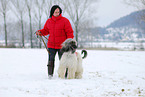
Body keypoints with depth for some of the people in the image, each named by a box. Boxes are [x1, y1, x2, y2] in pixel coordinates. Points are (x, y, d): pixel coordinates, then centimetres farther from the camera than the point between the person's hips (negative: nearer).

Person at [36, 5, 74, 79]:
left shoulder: (65, 21, -5)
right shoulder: (48, 21, 7)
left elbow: (70, 33, -5)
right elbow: (46, 30, 20)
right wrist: (40, 32, -1)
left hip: (62, 45, -3)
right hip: (51, 45, 3)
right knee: (51, 60, -1)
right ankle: (50, 75, 4)